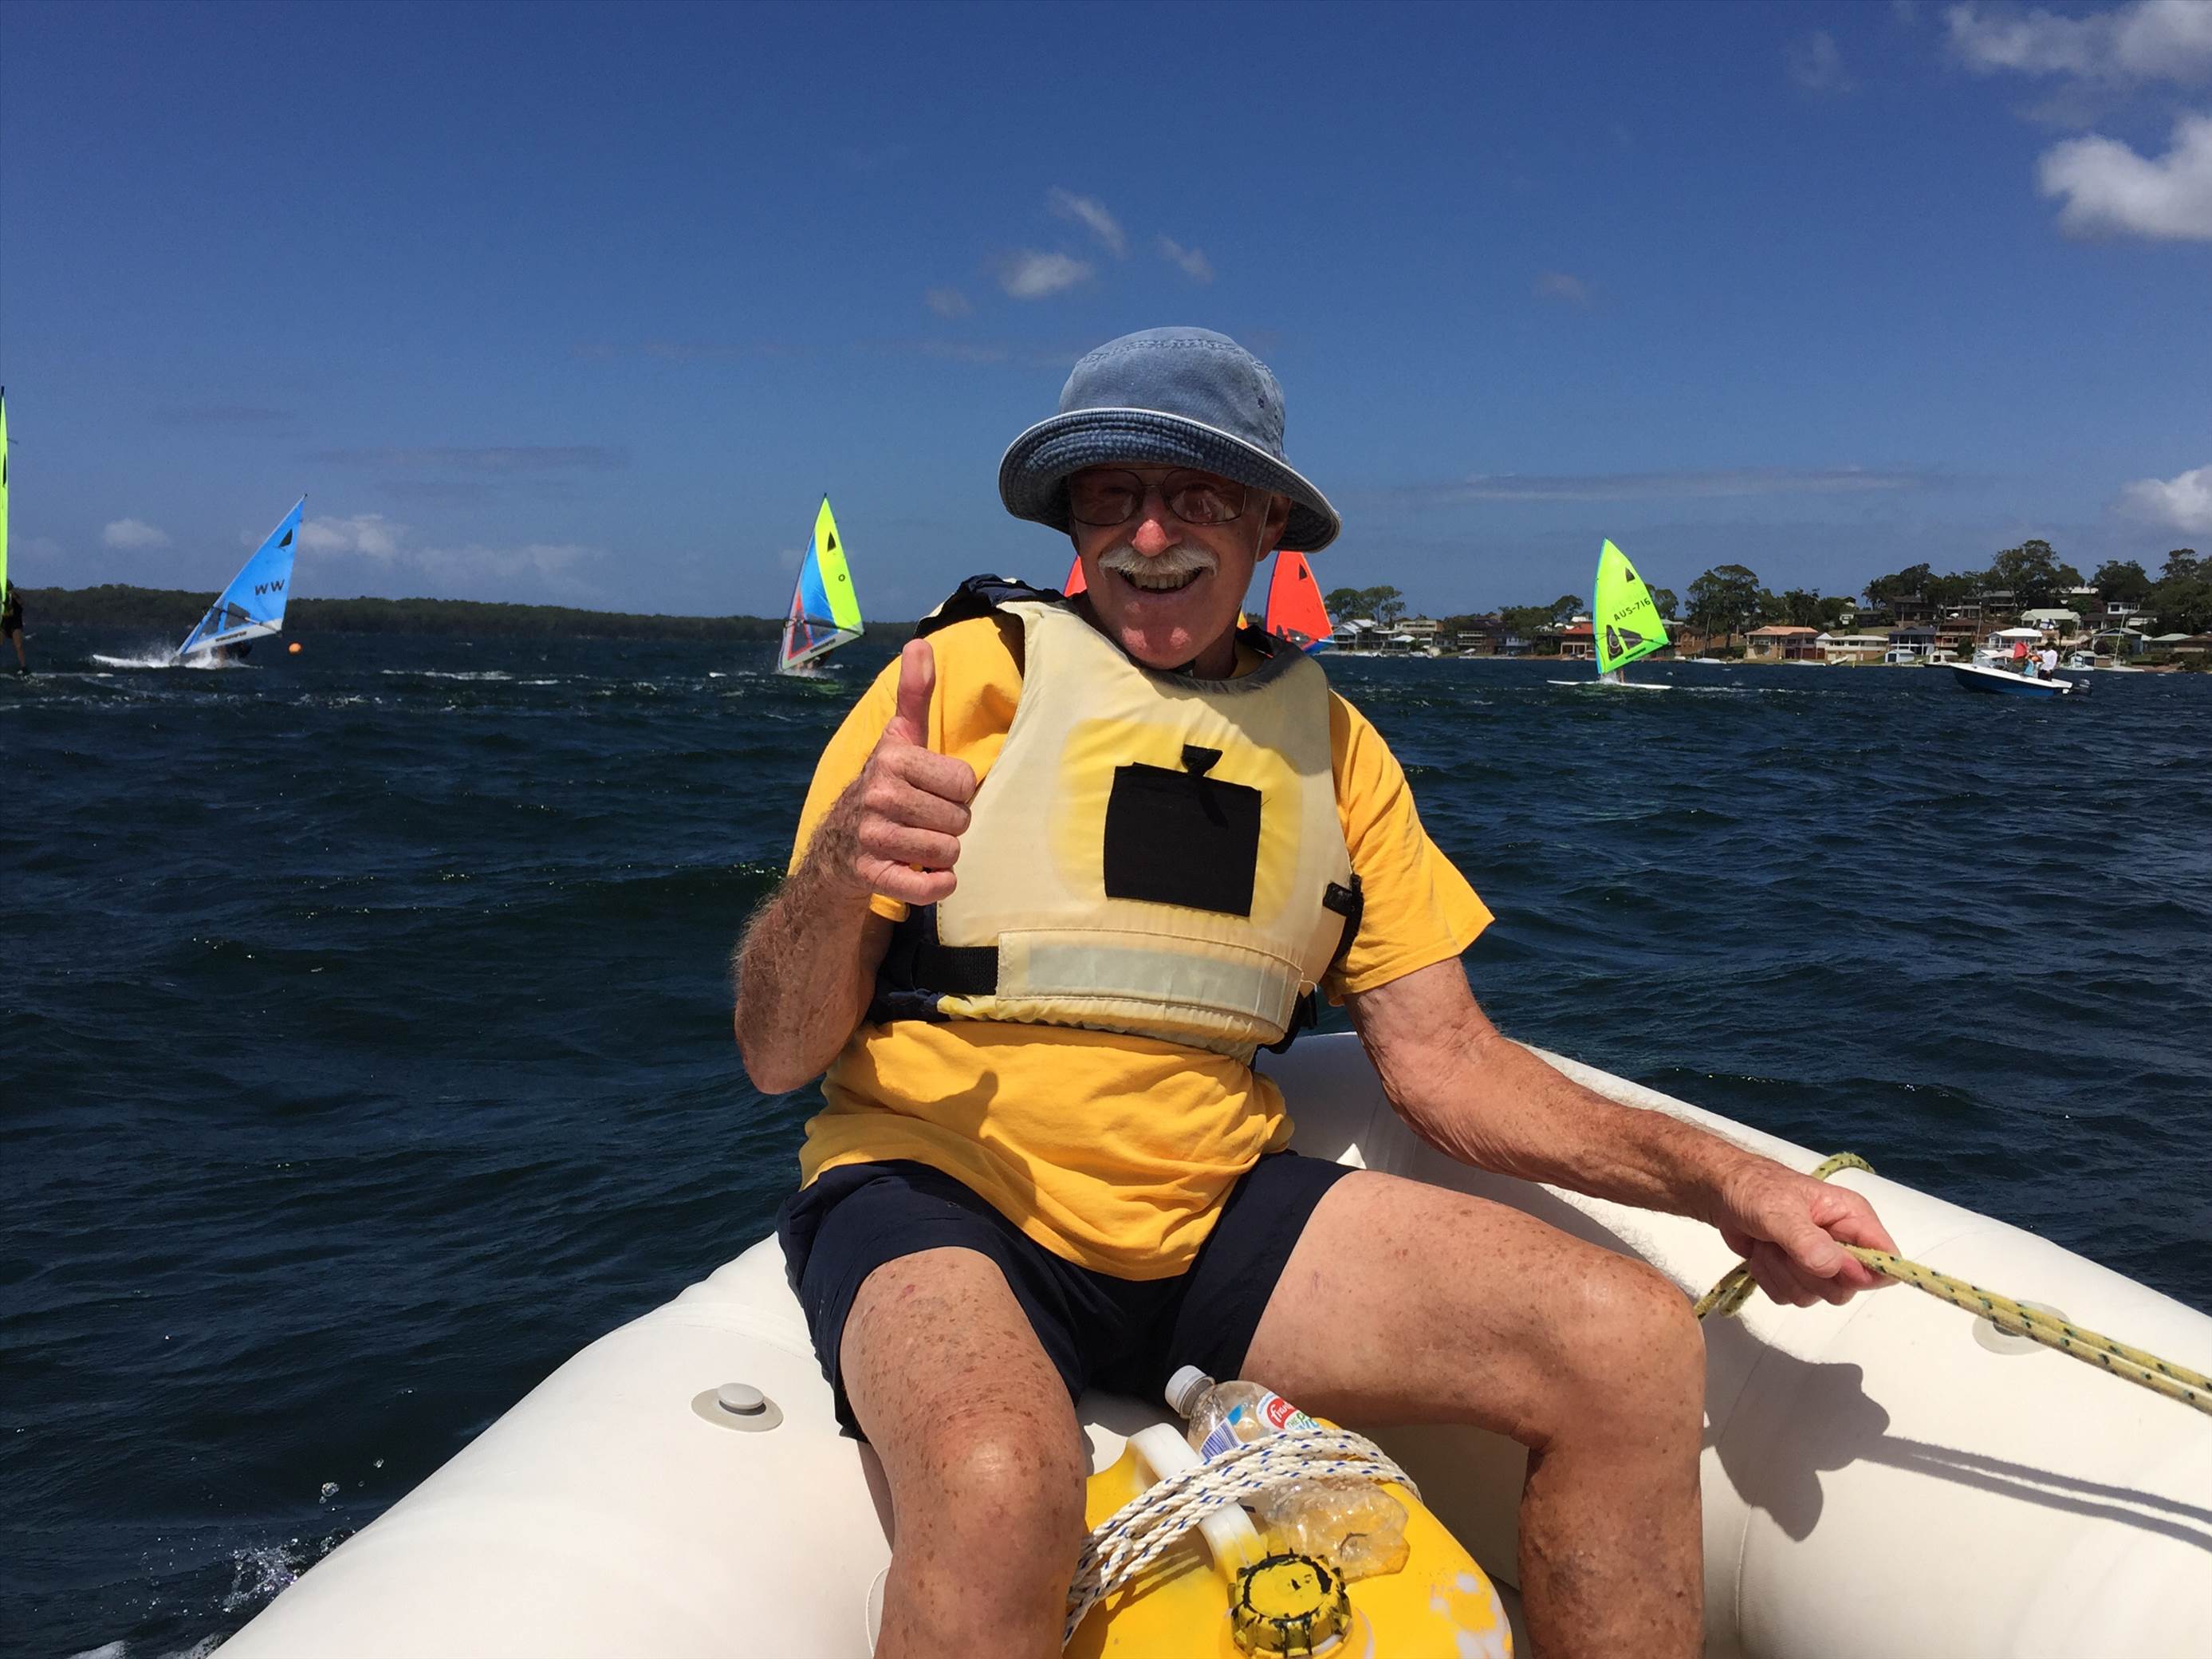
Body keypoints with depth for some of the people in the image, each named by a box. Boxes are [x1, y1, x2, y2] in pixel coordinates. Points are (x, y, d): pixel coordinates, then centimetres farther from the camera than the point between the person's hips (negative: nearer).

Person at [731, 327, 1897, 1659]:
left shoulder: (1328, 740, 10)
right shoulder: (967, 672, -4)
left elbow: (1446, 1060, 9)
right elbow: (778, 1057, -7)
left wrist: (1720, 1180, -4)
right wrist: (836, 871, -28)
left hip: (1213, 1207, 4)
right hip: (942, 1199, -3)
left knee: (1636, 1345, -14)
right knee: (996, 1483, -38)